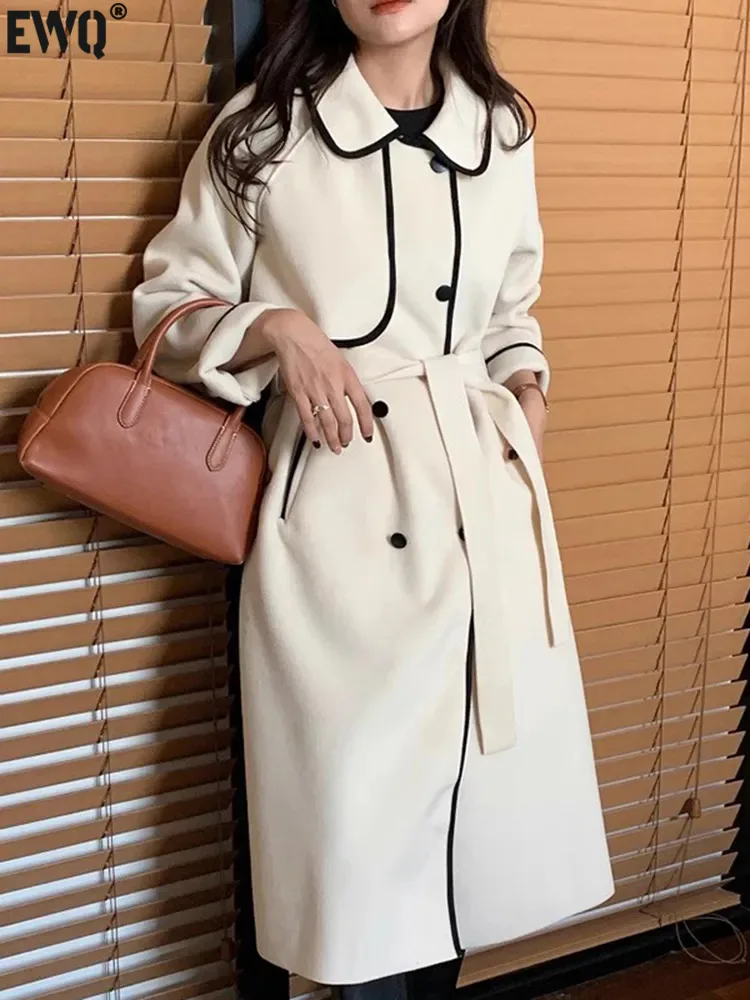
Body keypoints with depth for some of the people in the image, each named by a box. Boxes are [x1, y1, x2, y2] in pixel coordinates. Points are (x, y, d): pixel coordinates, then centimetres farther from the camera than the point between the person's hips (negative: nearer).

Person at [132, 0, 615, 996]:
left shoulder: (500, 131, 12)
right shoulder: (262, 130, 1)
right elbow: (169, 302, 6)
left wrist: (527, 392, 5)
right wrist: (275, 328, -12)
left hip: (485, 493, 4)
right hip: (339, 505, -3)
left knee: (490, 788, 9)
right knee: (355, 805, 0)